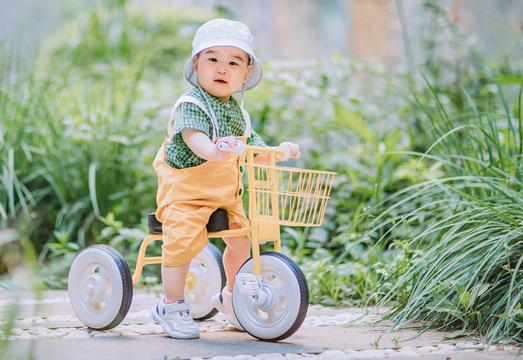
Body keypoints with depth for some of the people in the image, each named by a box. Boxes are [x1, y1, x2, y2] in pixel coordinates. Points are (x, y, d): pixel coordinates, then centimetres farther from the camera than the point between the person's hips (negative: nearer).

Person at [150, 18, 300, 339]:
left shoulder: (238, 112, 11)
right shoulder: (191, 105, -14)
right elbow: (193, 137, -34)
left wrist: (279, 151, 2)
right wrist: (214, 151, -54)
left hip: (224, 194, 7)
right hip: (184, 191, -7)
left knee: (241, 236, 6)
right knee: (184, 239, -22)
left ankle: (231, 297, 29)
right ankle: (172, 306, -7)